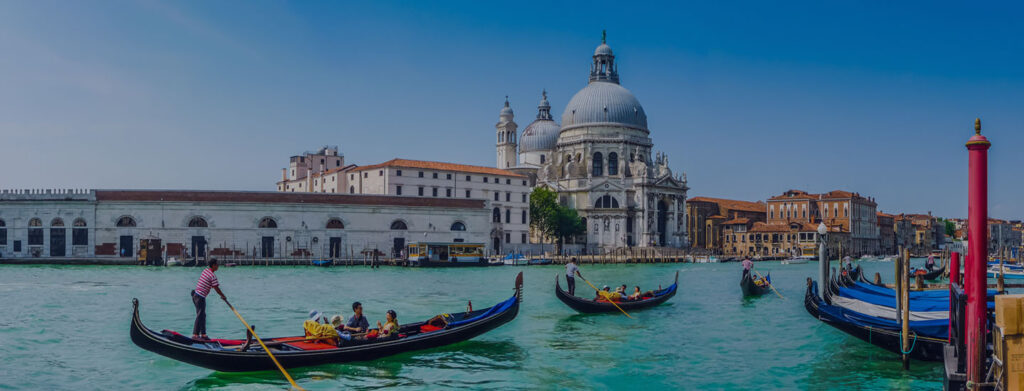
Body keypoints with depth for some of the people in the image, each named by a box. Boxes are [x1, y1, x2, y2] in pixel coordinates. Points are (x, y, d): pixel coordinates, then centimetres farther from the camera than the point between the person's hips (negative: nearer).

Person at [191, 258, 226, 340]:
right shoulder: (213, 276, -16)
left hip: (196, 294, 9)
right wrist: (223, 297, 3)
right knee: (200, 316, -5)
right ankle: (195, 335, -5)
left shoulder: (205, 270, 10)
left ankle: (203, 334, 18)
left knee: (202, 315, 14)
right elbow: (216, 289, -12)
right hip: (200, 297, -9)